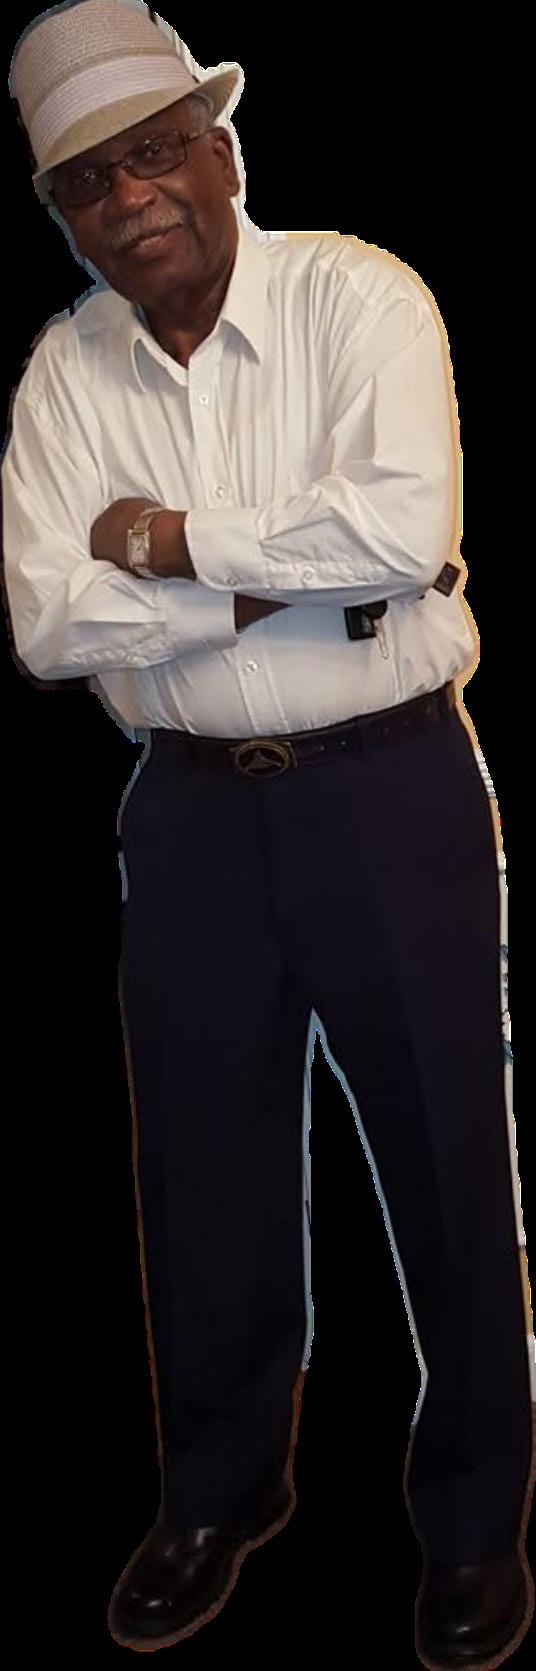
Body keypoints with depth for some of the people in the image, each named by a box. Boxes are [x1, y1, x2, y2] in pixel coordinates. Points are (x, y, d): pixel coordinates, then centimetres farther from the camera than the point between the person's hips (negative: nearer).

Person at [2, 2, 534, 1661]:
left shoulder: (358, 295, -10)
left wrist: (178, 544, -16)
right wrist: (284, 578, -17)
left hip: (389, 789, -3)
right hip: (192, 807, 4)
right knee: (204, 1159, 15)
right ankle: (221, 1486, 36)